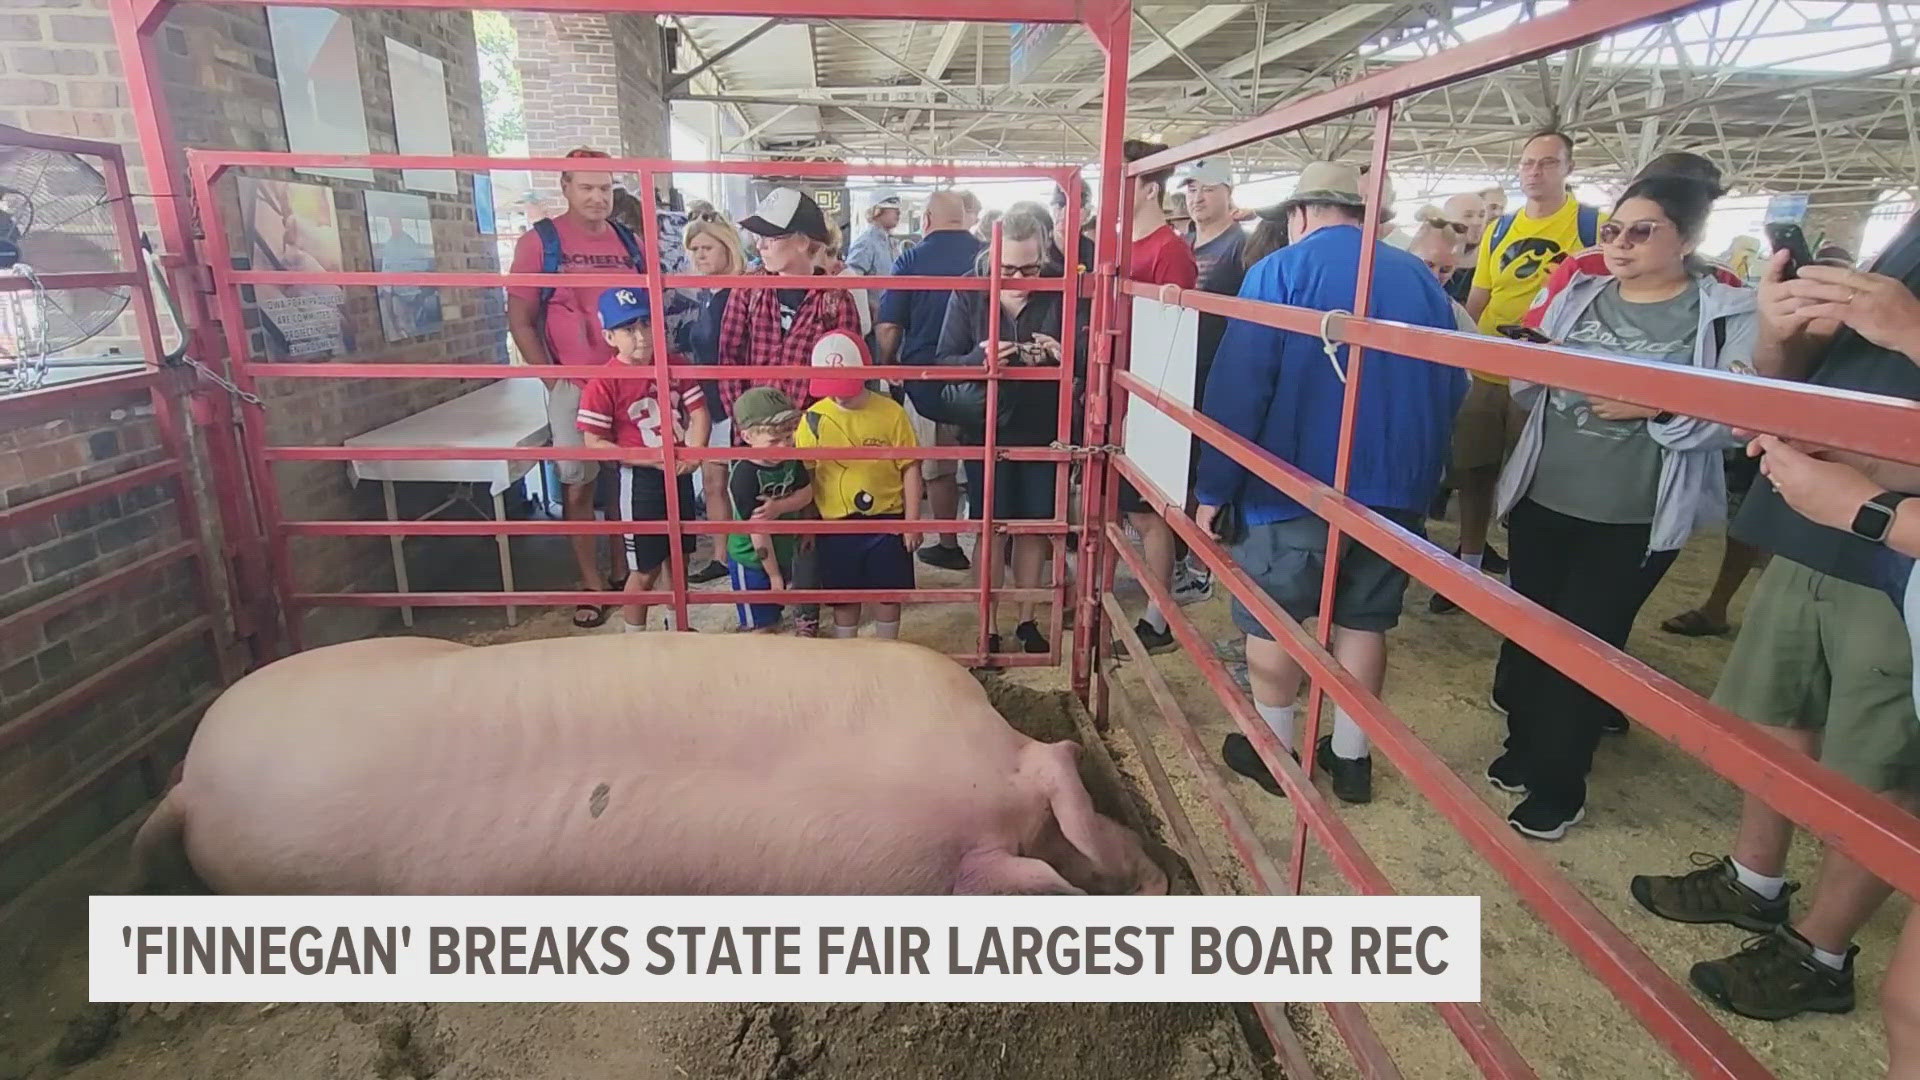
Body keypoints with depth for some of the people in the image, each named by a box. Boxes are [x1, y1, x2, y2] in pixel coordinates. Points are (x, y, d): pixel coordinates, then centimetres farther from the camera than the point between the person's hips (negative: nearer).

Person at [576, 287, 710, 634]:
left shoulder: (675, 366, -1)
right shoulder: (604, 382, -16)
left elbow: (699, 412, -1)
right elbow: (594, 443, -16)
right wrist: (650, 458, -22)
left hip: (680, 473, 6)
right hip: (640, 479, -5)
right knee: (645, 569, 3)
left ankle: (676, 627, 39)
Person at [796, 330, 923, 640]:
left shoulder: (891, 413, -8)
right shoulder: (814, 419, -6)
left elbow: (910, 468, -4)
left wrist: (912, 521, -5)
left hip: (887, 521, 0)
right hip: (835, 525, 1)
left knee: (889, 594, 13)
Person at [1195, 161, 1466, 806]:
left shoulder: (1279, 272, -8)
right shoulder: (1422, 279, 7)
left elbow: (1237, 389, -14)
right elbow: (1451, 389, 12)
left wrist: (1214, 488, -10)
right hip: (1396, 488, 5)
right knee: (1364, 621, 15)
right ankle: (1350, 757, 25)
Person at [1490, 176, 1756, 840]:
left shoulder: (1730, 314, -7)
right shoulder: (1579, 295, 4)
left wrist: (1662, 408, -24)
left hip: (1636, 520, -4)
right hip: (1542, 499, 4)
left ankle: (1558, 783, 22)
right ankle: (1523, 746, 36)